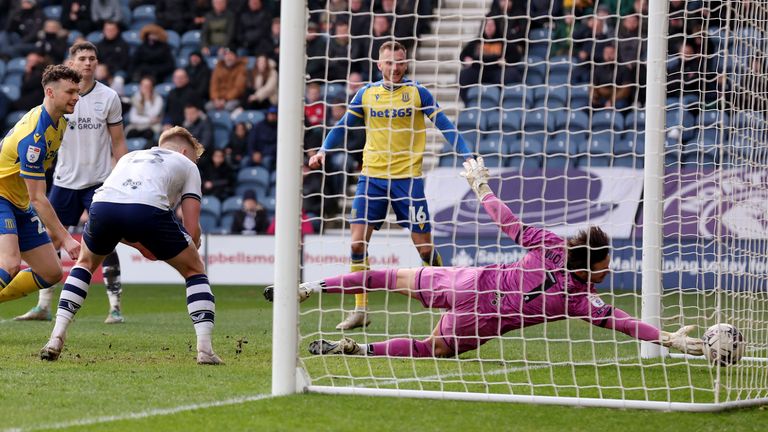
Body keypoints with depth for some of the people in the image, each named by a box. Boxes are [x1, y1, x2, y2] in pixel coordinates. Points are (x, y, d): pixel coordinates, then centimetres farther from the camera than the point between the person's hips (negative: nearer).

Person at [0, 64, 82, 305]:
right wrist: (65, 238, -27)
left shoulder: (59, 122, 2)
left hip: (20, 204, 9)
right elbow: (37, 198, -26)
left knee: (51, 273, 4)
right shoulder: (34, 135, -27)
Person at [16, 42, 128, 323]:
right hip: (65, 181, 2)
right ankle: (43, 306, 11)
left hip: (99, 181, -2)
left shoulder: (108, 97, 0)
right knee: (50, 240, 2)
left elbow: (118, 143, 4)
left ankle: (115, 307, -2)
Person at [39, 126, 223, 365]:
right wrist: (191, 247, 41)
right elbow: (192, 229, 21)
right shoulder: (187, 164, 31)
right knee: (194, 270, 21)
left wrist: (140, 245, 43)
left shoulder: (130, 157, 42)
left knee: (85, 263, 35)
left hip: (102, 204, 3)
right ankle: (205, 350, 9)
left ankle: (56, 338, 22)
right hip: (148, 208, -3)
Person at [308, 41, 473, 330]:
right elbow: (343, 126, 14)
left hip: (408, 177, -2)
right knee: (357, 242, -7)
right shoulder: (366, 94, 7)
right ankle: (360, 310, 2)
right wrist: (323, 151, -1)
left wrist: (467, 156, -11)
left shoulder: (417, 93, 0)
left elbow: (444, 126, -1)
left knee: (425, 249, -3)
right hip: (372, 176, 2)